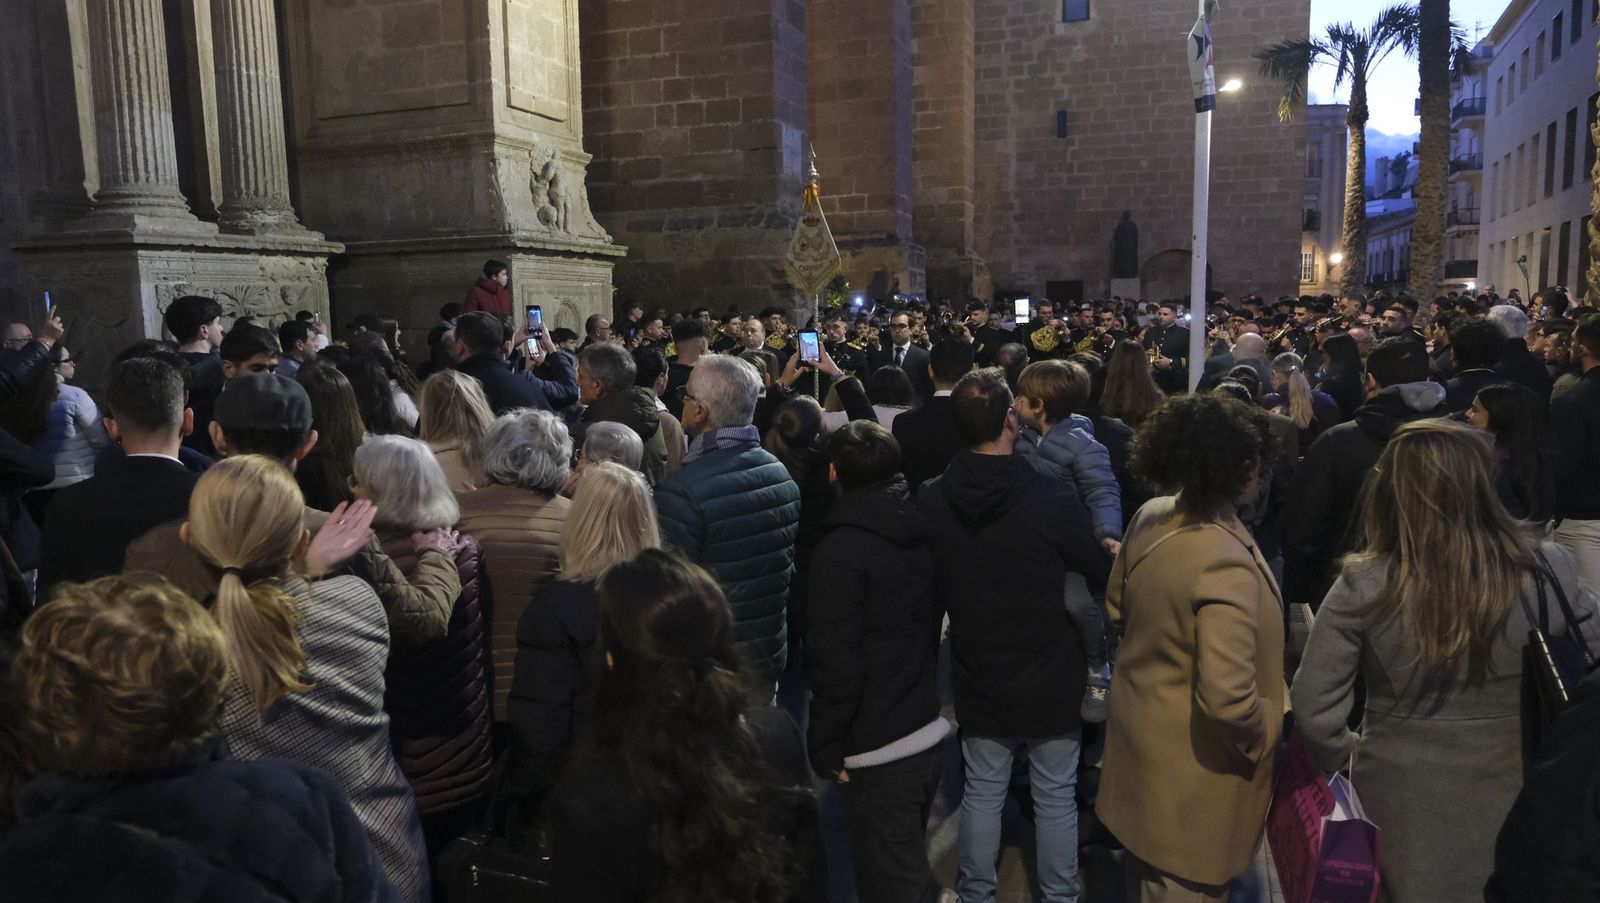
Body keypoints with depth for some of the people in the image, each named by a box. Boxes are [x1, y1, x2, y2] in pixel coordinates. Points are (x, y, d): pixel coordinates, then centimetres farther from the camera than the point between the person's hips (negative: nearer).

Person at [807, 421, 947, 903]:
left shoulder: (841, 550, -20)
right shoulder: (921, 531, 3)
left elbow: (837, 663, -21)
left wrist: (825, 747, -11)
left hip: (878, 748, -8)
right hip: (930, 728, 8)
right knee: (909, 864, 25)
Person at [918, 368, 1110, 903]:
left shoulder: (931, 501, -13)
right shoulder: (1050, 499, -24)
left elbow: (929, 588, 1)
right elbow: (1099, 577, -9)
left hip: (979, 675, 3)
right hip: (1050, 676, -3)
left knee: (982, 792, 18)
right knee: (1055, 797, 15)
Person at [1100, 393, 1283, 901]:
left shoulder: (1150, 518, -7)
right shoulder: (1227, 563, -33)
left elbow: (1119, 609, 9)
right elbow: (1228, 699, -35)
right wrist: (1259, 741, -16)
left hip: (1142, 735, 8)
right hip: (1193, 777, -8)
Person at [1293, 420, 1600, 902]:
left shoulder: (1363, 586, -21)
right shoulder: (1550, 570, -16)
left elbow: (1314, 706, -16)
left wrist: (1345, 756, 4)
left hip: (1404, 810, -1)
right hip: (1521, 804, 2)